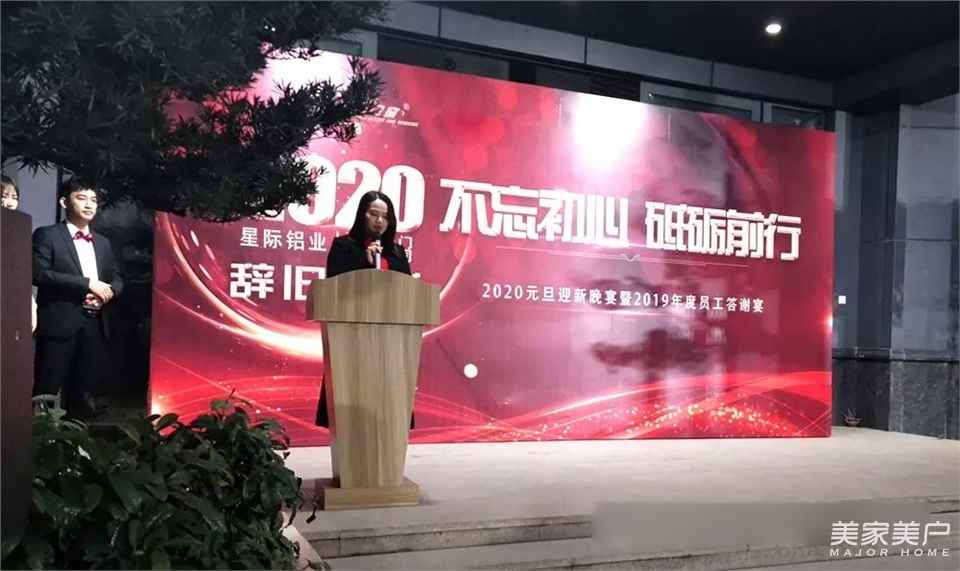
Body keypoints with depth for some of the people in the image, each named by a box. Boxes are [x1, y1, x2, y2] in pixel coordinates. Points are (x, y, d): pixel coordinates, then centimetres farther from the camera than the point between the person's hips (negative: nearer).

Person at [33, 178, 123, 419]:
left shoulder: (103, 242, 20)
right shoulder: (47, 235, 1)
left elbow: (117, 278, 20)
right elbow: (39, 273, -11)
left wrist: (108, 291, -4)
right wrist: (86, 283, -16)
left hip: (94, 325, 6)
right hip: (59, 325, -5)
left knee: (83, 394, 9)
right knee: (46, 393, -5)